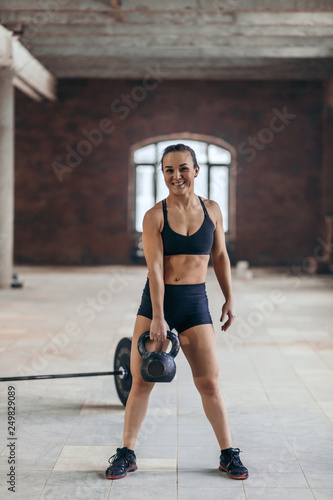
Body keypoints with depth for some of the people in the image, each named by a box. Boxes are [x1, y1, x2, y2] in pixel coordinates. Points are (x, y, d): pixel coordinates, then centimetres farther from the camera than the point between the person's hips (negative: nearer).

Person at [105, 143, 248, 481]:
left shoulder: (212, 210, 3)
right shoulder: (154, 216, -6)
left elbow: (220, 256, 14)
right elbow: (154, 268, -13)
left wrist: (229, 299, 12)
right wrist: (158, 318, -19)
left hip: (195, 303, 2)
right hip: (156, 300, -1)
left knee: (209, 382, 4)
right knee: (141, 381, 1)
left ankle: (229, 455, 18)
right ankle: (127, 454, 15)